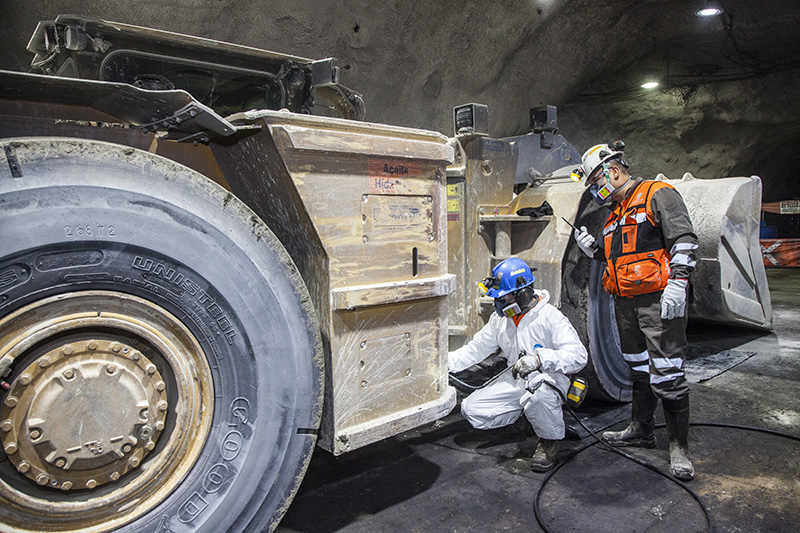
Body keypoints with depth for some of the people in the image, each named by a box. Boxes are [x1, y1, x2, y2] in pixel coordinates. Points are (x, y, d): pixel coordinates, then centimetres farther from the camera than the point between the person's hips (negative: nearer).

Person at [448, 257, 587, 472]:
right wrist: (444, 362, -5)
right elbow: (476, 348, 8)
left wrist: (539, 359, -42)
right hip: (515, 380, 6)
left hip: (549, 377, -6)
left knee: (538, 397, -42)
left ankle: (549, 440, -7)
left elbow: (578, 356, -27)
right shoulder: (500, 319, 2)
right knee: (471, 410, -7)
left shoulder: (551, 317, -18)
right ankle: (526, 408, 16)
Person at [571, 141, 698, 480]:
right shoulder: (615, 214, 21)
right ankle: (641, 430, 30)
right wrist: (592, 249, 6)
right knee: (638, 369, 17)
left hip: (658, 300, -9)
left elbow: (684, 239, -13)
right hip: (626, 303, 9)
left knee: (666, 372, -8)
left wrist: (677, 283, -23)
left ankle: (678, 446, 4)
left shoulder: (657, 194, -4)